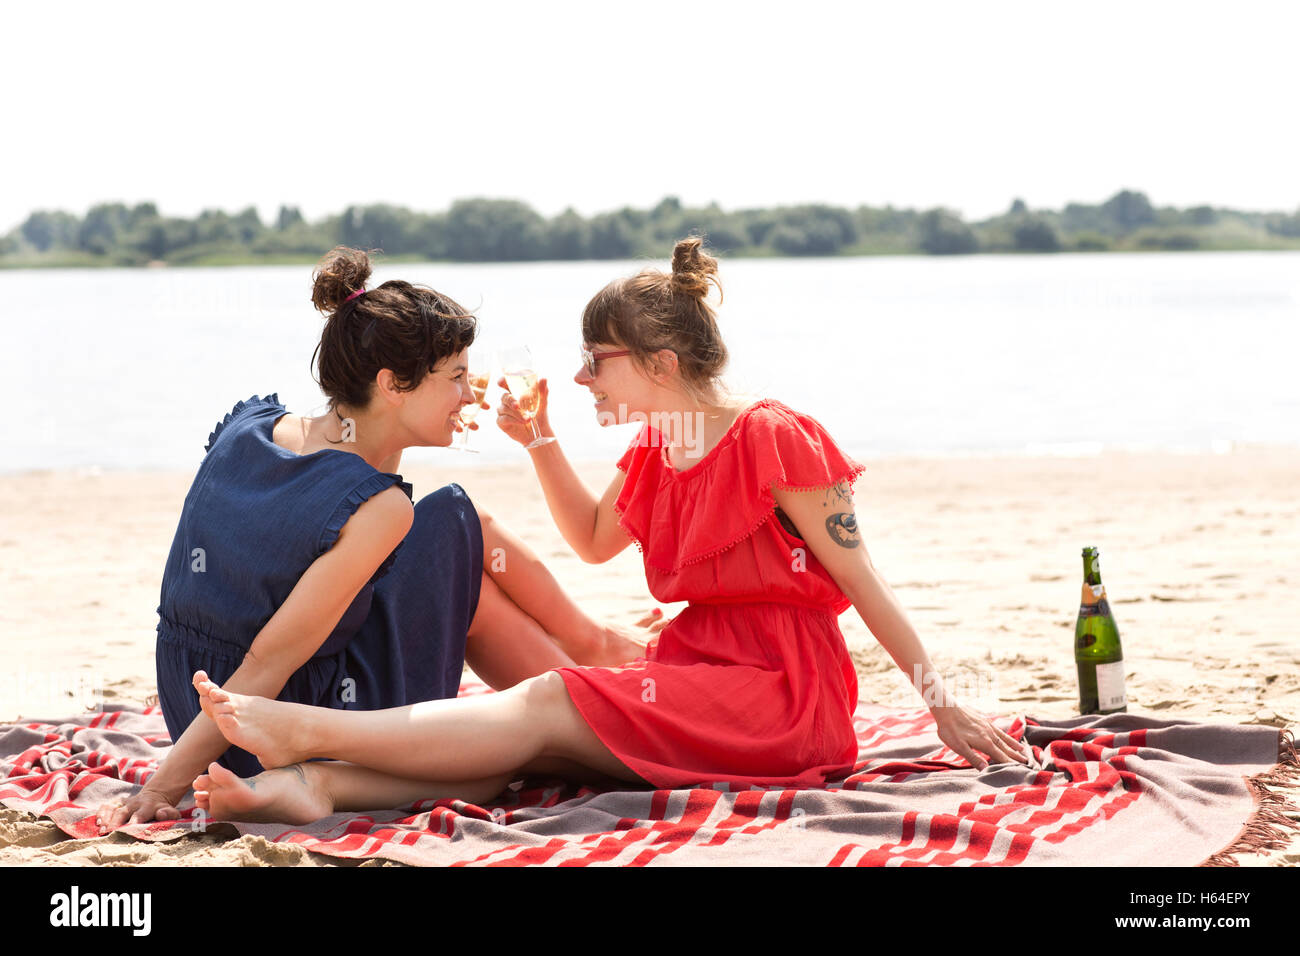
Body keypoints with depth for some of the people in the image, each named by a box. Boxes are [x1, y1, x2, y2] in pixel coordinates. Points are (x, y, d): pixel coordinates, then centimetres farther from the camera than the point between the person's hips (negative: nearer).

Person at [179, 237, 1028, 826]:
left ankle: (310, 732, -29)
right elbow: (593, 540, 29)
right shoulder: (653, 458, 13)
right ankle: (315, 784, -35)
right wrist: (541, 442, 14)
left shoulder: (773, 440, -11)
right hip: (698, 678, 7)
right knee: (538, 727, -17)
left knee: (547, 707, -21)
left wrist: (943, 705, -10)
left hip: (782, 699, -7)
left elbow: (861, 580, -9)